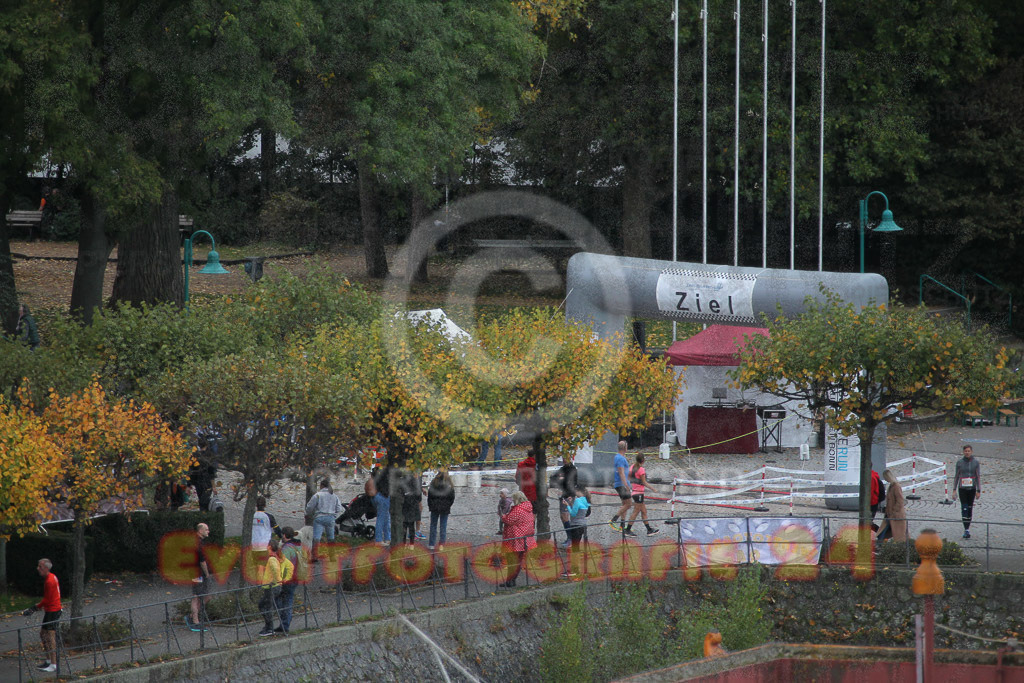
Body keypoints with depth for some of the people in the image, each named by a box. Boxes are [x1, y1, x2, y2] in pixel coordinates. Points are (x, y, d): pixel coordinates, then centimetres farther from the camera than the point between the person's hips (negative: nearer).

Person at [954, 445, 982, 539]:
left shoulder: (975, 463, 1)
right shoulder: (960, 462, 2)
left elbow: (978, 477, 2)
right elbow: (956, 476, 7)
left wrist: (978, 491, -3)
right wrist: (954, 489, 3)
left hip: (972, 489, 1)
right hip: (962, 489, -1)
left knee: (970, 508, 7)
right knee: (964, 508, -10)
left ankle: (968, 528, 19)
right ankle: (966, 530, -12)